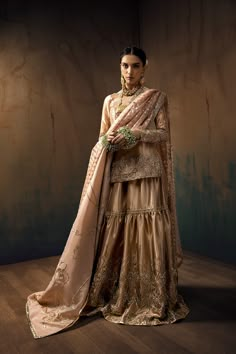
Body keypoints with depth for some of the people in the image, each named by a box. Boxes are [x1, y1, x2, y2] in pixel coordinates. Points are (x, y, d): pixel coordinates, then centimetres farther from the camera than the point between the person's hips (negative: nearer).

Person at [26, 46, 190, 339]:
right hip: (116, 171, 3)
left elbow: (164, 134, -1)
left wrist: (135, 133, -16)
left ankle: (151, 299, 10)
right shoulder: (110, 101, 15)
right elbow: (102, 136, 14)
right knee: (114, 231, 3)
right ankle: (116, 293, 19)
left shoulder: (157, 98, 6)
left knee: (146, 231, -5)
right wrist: (109, 139, -9)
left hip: (145, 171, -3)